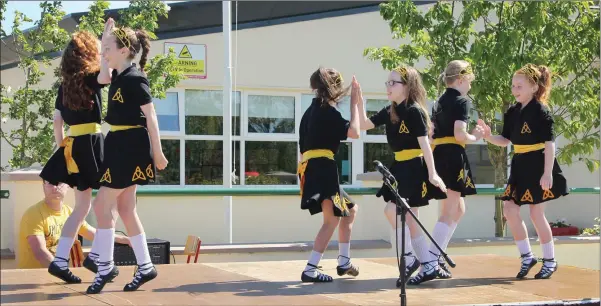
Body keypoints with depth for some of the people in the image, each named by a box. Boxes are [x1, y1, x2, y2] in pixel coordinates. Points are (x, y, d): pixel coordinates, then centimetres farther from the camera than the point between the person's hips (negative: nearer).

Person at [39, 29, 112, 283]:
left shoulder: (65, 85, 14)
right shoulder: (91, 77, -4)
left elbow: (57, 122, 13)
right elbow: (106, 73, -29)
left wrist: (62, 147, 20)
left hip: (72, 146, 7)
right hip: (92, 143, -7)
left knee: (82, 206, 13)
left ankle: (59, 260, 6)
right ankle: (96, 255, -3)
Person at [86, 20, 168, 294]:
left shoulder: (134, 79, -14)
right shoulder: (118, 76, 12)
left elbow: (151, 116, -14)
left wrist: (158, 152, -14)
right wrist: (108, 36, 24)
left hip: (130, 146, -10)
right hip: (120, 146, 10)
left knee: (102, 204, -8)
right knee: (125, 209, 10)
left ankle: (105, 266, 0)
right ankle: (145, 267, 16)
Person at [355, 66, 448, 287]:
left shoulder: (414, 111, -13)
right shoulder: (389, 111, 10)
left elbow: (424, 143, -15)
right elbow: (364, 125, 12)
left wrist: (432, 174, -19)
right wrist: (359, 100, 2)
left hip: (414, 167, -9)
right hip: (400, 167, 9)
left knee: (392, 209, -17)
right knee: (410, 219, 9)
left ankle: (409, 258, -3)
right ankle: (430, 266, 16)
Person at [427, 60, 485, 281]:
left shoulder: (439, 102, 19)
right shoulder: (462, 101, -6)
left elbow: (432, 134, 16)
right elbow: (459, 135, -17)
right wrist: (475, 137, 1)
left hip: (438, 155, 9)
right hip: (454, 157, -9)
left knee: (458, 209, 18)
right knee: (449, 212, -6)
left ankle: (436, 255, 14)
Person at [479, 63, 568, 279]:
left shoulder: (540, 111, -12)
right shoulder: (512, 112, 9)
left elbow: (550, 144, -15)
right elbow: (505, 141, 12)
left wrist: (547, 173, -21)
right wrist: (488, 136, -7)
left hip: (537, 166, -7)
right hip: (520, 165, 7)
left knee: (536, 213, -3)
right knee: (509, 208, 2)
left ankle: (550, 261, 12)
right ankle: (527, 257, 13)